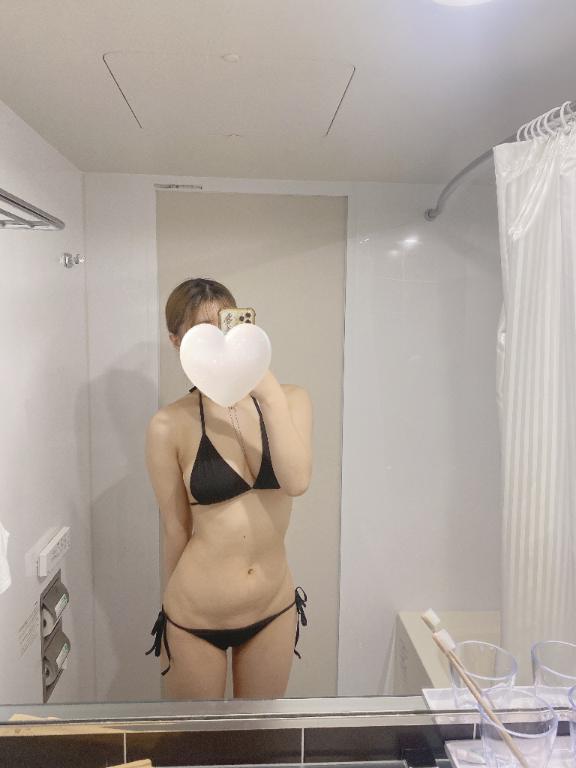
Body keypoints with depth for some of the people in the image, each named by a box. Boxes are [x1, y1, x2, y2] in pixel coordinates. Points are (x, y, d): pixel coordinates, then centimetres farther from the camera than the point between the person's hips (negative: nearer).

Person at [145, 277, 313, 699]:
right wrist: (178, 604, 7)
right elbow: (176, 528, -5)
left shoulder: (290, 399, -6)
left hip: (275, 608, 3)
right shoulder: (170, 426, -14)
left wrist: (270, 395, -27)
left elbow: (296, 482, -20)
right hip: (195, 618, -2)